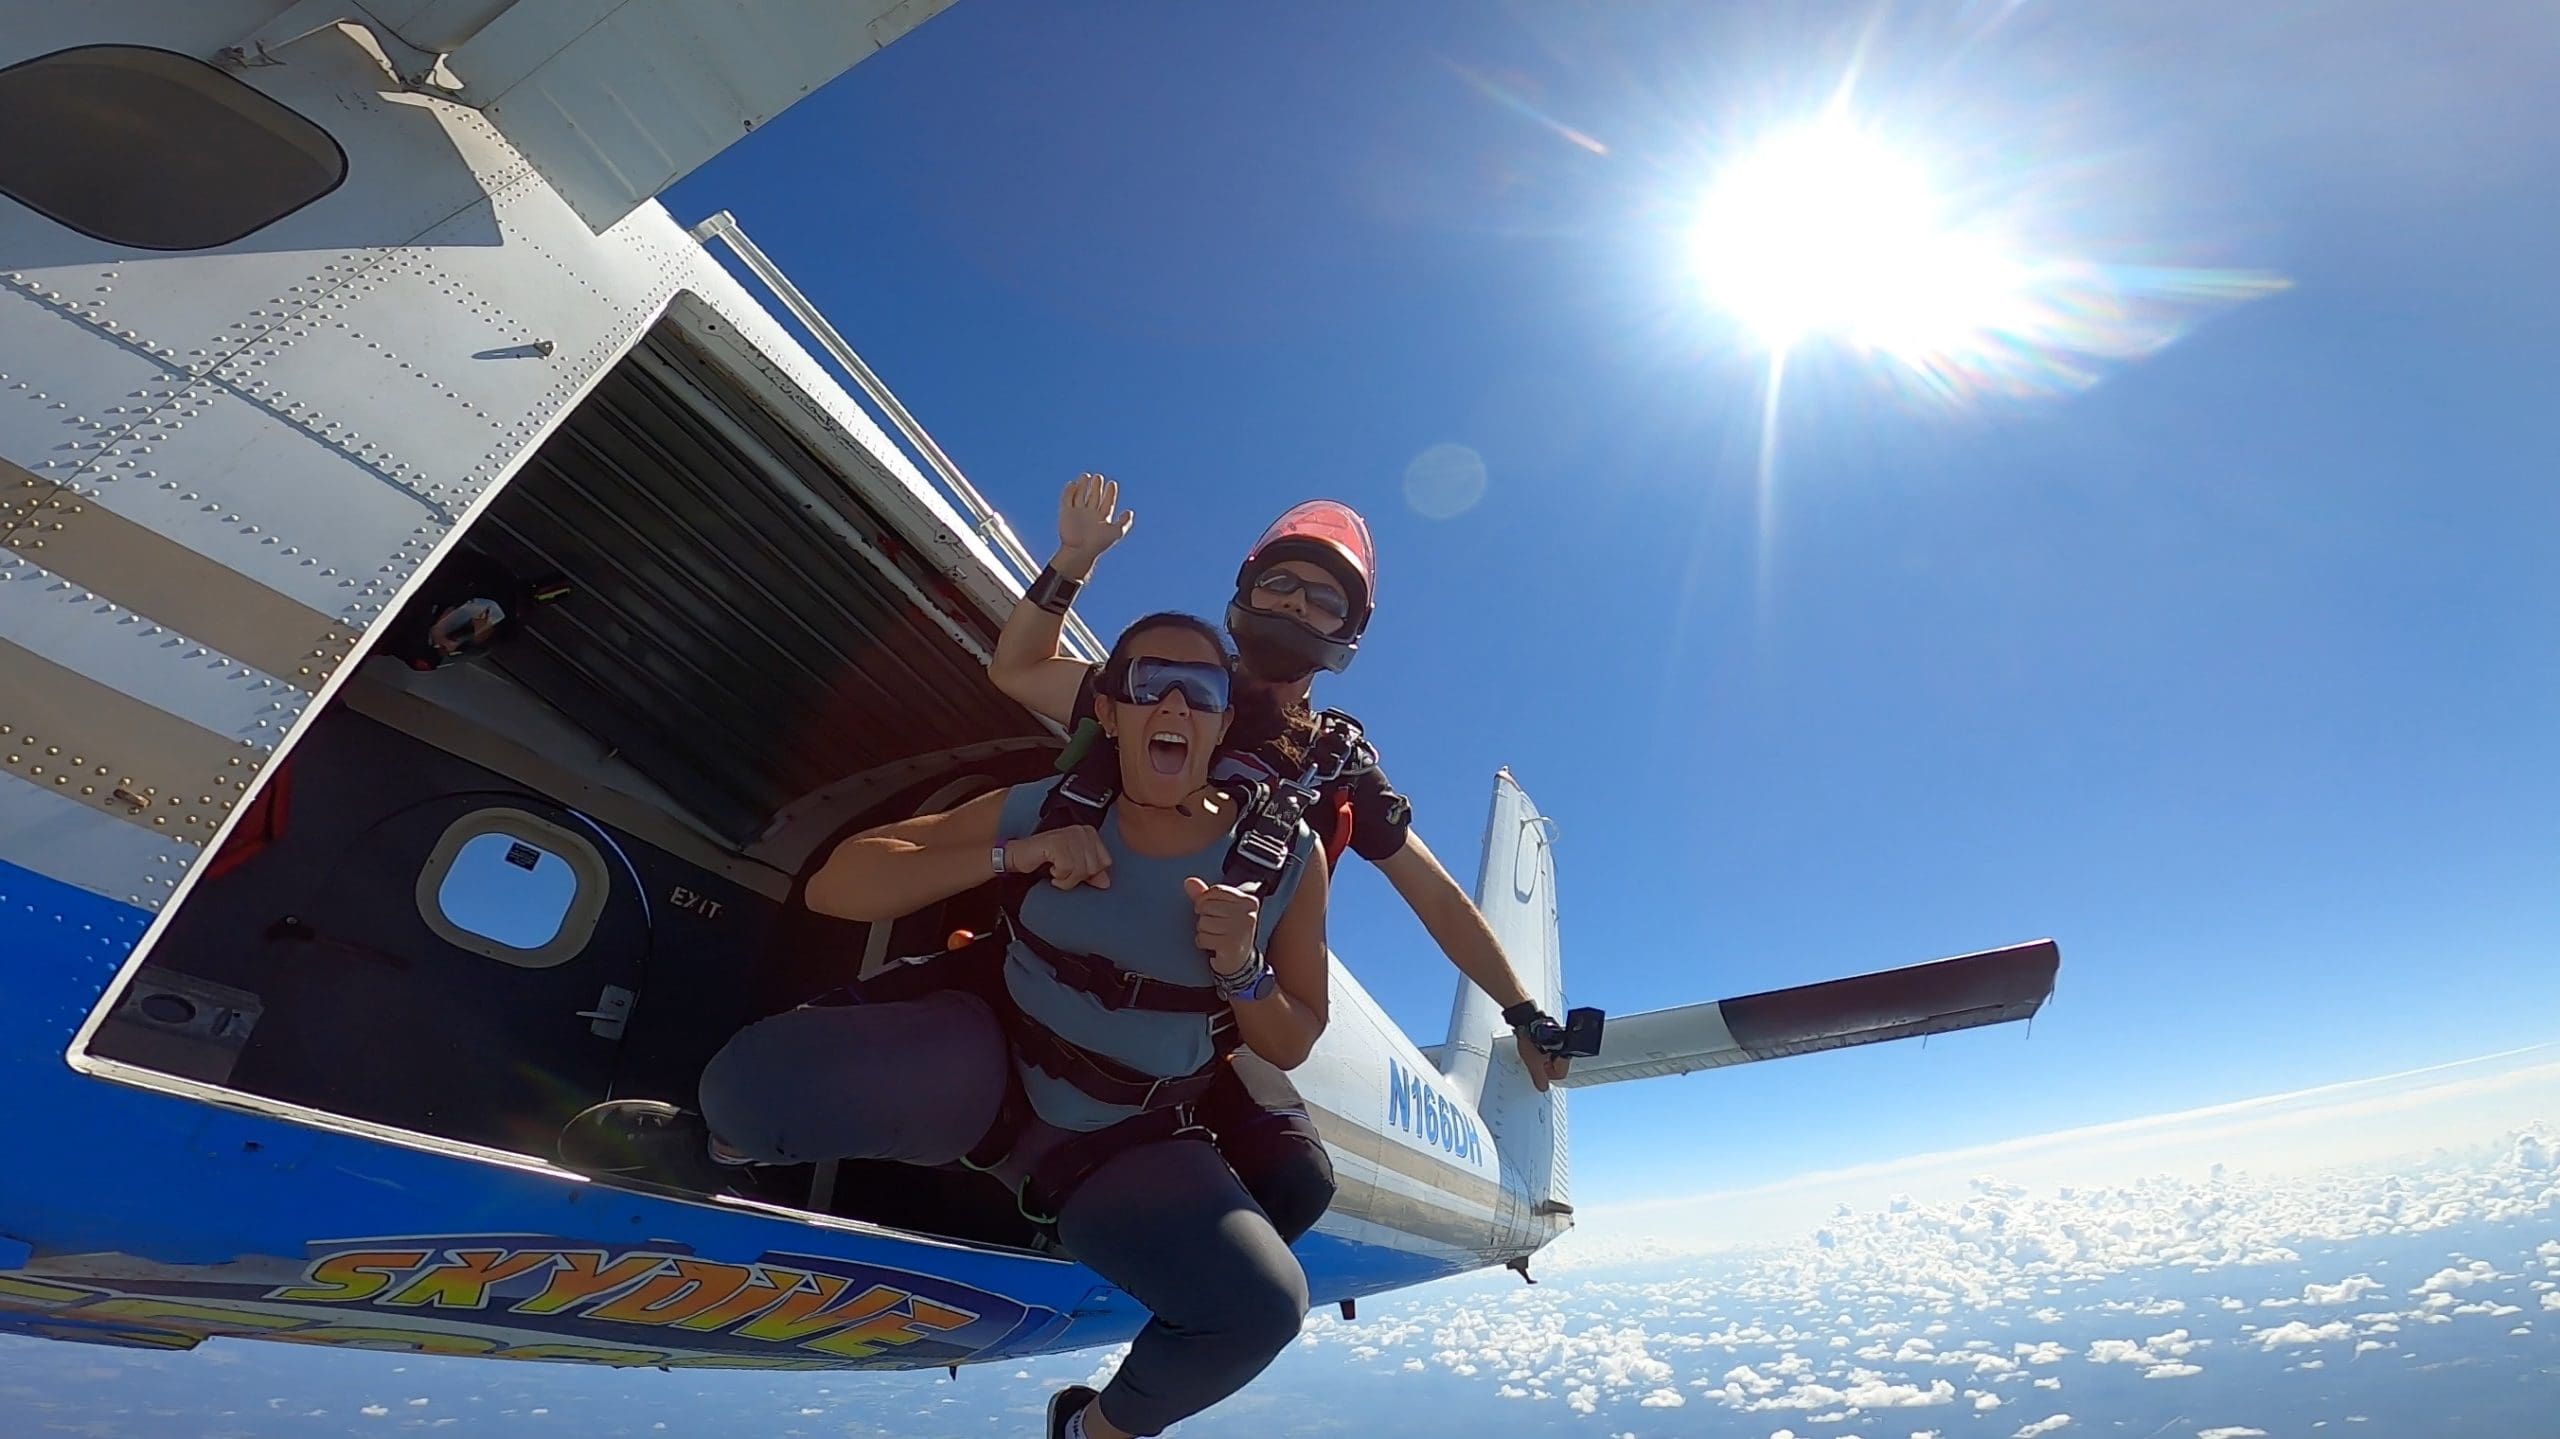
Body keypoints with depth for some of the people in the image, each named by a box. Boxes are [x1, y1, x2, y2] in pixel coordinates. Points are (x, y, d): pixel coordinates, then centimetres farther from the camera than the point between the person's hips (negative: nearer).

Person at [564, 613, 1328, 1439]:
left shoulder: (1286, 858, -8)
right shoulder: (1047, 809, -8)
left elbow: (1290, 1048, -1)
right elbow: (834, 886, -8)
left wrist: (1241, 971, -24)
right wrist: (1010, 855, -22)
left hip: (1128, 1152, 1)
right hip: (989, 1074, 0)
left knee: (1265, 1305, -24)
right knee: (756, 1082, -28)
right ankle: (712, 1144, 13)